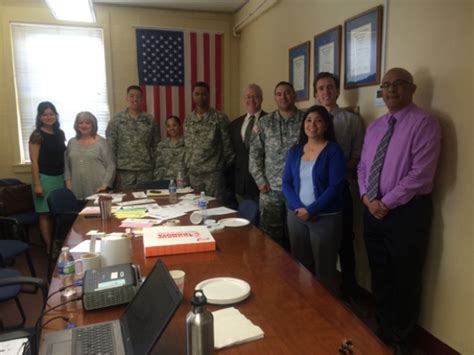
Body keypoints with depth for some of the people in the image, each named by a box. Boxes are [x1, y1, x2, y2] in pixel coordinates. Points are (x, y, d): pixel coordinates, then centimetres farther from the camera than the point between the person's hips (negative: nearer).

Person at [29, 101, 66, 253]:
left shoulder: (60, 133, 9)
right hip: (45, 178, -5)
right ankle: (49, 247, 9)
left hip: (60, 177, 5)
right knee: (46, 214, 1)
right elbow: (34, 161, -10)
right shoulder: (37, 135, -8)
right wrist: (37, 184, -14)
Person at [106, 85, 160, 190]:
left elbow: (156, 145, 8)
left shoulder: (150, 120, 8)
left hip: (146, 170, 2)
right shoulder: (117, 119, 2)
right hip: (124, 170, -1)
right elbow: (110, 146, 0)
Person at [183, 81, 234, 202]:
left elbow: (227, 144, -3)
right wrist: (187, 166, 12)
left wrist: (225, 166, -1)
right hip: (193, 173, 5)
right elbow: (187, 146, 15)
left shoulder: (220, 118, -6)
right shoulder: (188, 119, 9)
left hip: (213, 172, -4)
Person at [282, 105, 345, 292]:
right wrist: (299, 207, -11)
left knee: (324, 269, 5)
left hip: (325, 218, -4)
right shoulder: (295, 151, 9)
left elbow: (335, 186, -12)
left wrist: (311, 210, -17)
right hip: (296, 215, 4)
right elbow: (286, 183, 5)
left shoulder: (333, 150, -5)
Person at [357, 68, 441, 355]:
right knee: (380, 277, 18)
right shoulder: (374, 127, 12)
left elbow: (420, 174, -19)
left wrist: (387, 203, -16)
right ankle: (384, 332, 38)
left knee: (405, 280, 9)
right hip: (374, 210, 7)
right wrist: (367, 198, -5)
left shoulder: (424, 123, -11)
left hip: (407, 212, -6)